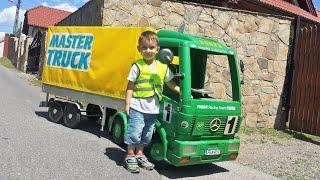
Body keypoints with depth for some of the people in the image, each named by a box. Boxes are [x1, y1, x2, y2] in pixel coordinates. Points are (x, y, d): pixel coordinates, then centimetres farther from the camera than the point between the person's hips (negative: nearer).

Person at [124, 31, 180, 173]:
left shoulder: (163, 67, 6)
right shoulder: (137, 66, -6)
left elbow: (171, 83, 18)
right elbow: (130, 87, -5)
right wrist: (127, 104, -10)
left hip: (153, 108, 5)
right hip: (138, 106, -5)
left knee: (147, 133, 15)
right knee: (135, 131, -3)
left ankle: (139, 154, 30)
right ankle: (130, 156, 12)